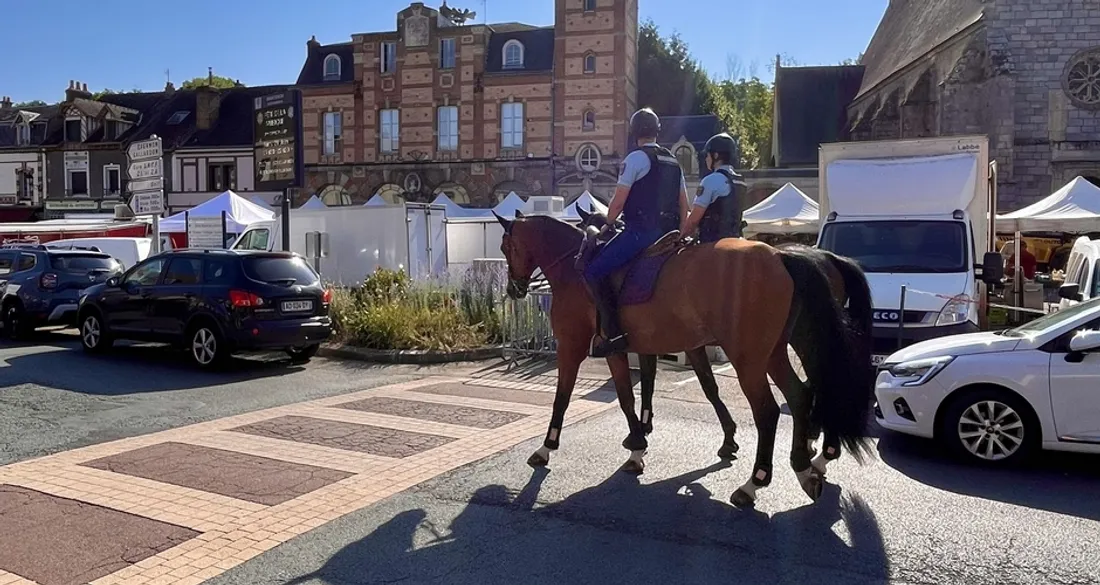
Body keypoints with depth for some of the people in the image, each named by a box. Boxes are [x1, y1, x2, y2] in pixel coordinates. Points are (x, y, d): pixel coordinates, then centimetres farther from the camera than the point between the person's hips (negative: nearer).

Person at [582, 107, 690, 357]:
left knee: (594, 271, -10)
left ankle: (614, 333, -18)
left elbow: (618, 202, -7)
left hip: (640, 230, -9)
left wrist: (608, 225, 9)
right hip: (668, 232, 9)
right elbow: (684, 205, 21)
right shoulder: (673, 161, 19)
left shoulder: (636, 158, -5)